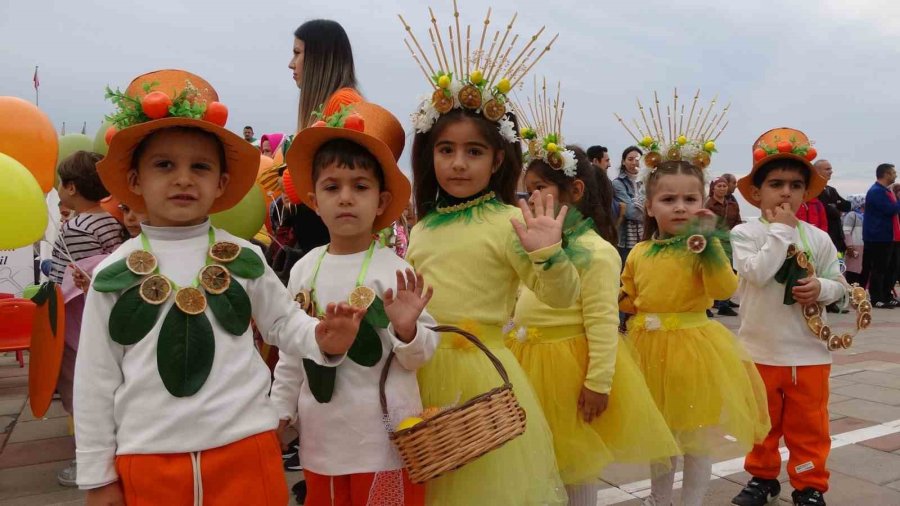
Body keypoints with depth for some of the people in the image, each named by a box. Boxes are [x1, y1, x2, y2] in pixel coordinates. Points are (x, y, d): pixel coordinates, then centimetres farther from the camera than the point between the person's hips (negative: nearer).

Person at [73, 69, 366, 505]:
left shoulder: (244, 259, -1)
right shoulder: (112, 275, -1)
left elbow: (283, 323, 8)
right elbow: (95, 382, 4)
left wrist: (323, 340, -14)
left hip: (245, 452, 0)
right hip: (148, 462, 0)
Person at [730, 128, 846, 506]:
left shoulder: (818, 239, -1)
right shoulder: (744, 233, -8)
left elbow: (840, 284, 6)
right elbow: (757, 273, -24)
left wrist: (821, 288, -16)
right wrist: (781, 230, -19)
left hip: (808, 350, 2)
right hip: (761, 349, -1)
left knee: (808, 425, 11)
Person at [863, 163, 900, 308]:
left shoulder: (886, 191, 18)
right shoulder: (876, 191, -15)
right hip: (879, 237, -10)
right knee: (878, 269, -6)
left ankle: (887, 297, 19)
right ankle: (876, 299, -1)